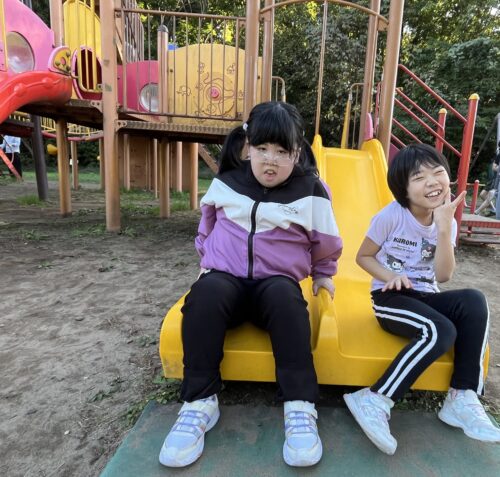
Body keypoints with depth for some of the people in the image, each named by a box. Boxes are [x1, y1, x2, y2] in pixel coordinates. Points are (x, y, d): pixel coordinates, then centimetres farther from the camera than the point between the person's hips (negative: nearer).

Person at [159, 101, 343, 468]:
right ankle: (199, 403, -23)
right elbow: (208, 225, 23)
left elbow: (326, 244, 14)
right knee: (206, 292, -34)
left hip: (276, 283, -1)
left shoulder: (310, 193, -1)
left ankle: (300, 408, -27)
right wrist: (208, 257, 22)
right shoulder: (226, 183, 5)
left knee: (285, 295, -37)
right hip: (226, 277, 2)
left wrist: (323, 274, 22)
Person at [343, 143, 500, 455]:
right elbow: (363, 257, -3)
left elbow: (443, 275, -10)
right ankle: (375, 402, -23)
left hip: (425, 297, 5)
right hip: (390, 298, -5)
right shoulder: (392, 216, -11)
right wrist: (389, 276, -21)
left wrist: (444, 228, -19)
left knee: (474, 301, -24)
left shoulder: (447, 221, 2)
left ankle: (463, 398, -15)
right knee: (440, 332, -30)